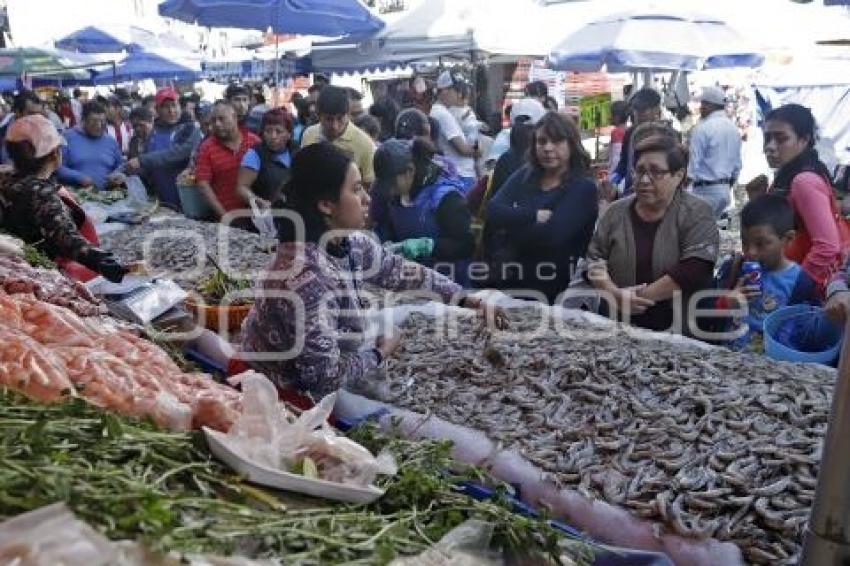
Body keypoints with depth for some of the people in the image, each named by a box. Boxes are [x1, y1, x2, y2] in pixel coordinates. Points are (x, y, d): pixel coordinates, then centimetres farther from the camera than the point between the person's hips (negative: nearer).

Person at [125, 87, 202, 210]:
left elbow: (176, 153, -22)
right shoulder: (155, 132, 11)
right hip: (160, 201, 5)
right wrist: (126, 172, -4)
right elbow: (149, 166, 13)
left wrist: (141, 160, -26)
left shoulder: (190, 129, -7)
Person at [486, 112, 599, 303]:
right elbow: (492, 212, -6)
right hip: (510, 282, 4)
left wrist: (508, 231, -7)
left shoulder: (583, 187, -6)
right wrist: (534, 215, -18)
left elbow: (550, 235, -20)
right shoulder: (524, 176, 9)